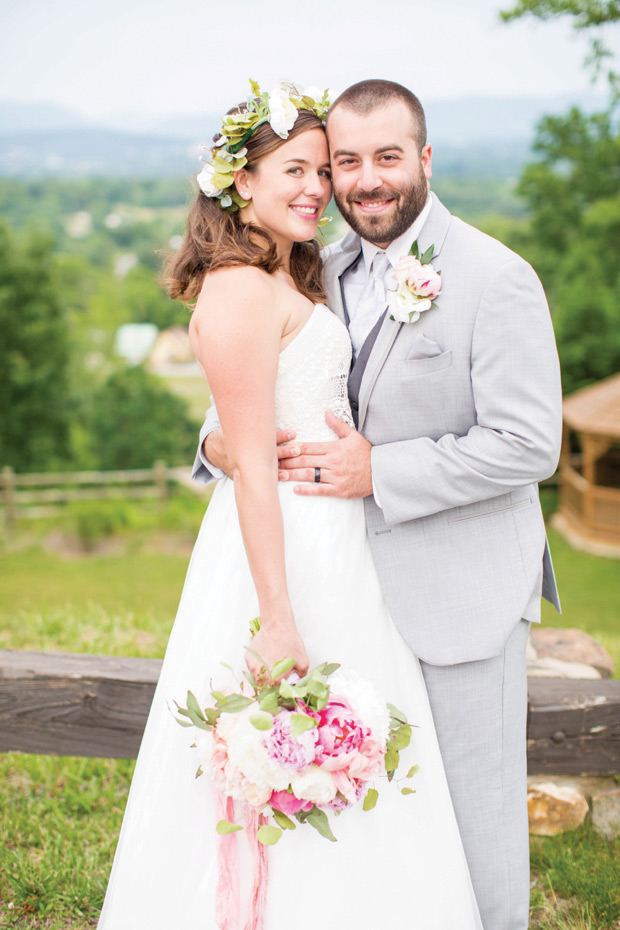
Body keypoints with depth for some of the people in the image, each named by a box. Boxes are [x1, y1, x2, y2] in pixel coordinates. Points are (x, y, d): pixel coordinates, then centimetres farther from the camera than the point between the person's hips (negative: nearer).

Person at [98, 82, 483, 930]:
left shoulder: (290, 279, 13)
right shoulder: (243, 288, -18)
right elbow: (252, 465, -22)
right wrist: (280, 622, -22)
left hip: (327, 541, 10)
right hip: (287, 551, -10)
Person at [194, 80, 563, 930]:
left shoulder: (496, 279, -14)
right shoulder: (325, 273, 5)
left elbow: (528, 445, -19)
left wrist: (378, 471, -22)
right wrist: (221, 438, -10)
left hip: (463, 588, -6)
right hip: (362, 581, 6)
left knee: (473, 801, 9)